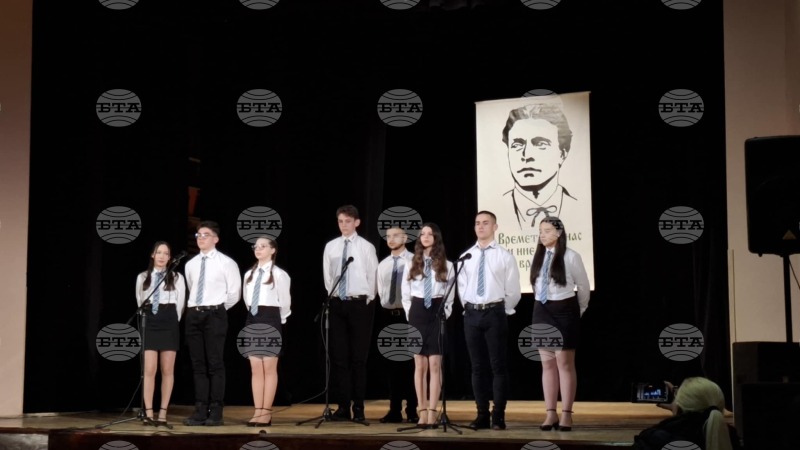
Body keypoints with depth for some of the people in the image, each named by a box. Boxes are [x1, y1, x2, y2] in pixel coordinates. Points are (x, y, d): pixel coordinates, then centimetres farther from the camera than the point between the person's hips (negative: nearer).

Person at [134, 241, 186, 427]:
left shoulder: (177, 278, 5)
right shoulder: (142, 277, 9)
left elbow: (180, 304, 7)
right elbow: (140, 302, 13)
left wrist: (172, 322, 5)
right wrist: (145, 319, 8)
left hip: (169, 323, -1)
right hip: (149, 323, 1)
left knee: (167, 370, 0)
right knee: (149, 370, -6)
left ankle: (163, 413, 4)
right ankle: (148, 413, -3)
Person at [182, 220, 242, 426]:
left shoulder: (226, 262, -2)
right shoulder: (190, 264, 13)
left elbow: (234, 293, 1)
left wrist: (218, 309, 5)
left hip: (215, 315, -5)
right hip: (193, 315, 5)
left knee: (215, 364, -4)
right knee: (198, 365, 4)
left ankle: (215, 413, -2)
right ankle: (200, 411, 5)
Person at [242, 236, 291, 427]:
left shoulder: (279, 274, -7)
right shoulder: (249, 274, 11)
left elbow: (285, 302, -1)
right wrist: (254, 315, 16)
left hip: (270, 320, -6)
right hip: (252, 320, 6)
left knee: (269, 368, -2)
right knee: (255, 369, 5)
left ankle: (266, 413, 1)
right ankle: (258, 411, 7)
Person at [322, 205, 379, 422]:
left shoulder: (366, 247, 0)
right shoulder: (330, 247, 7)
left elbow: (373, 276, 2)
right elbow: (327, 276, 10)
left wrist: (366, 301, 0)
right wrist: (333, 295, 4)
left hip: (360, 304, -3)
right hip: (337, 304, 3)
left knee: (359, 356, -1)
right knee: (339, 356, 2)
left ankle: (359, 407, 4)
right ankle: (343, 406, 7)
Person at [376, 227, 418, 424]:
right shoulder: (383, 265, 11)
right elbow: (381, 292, 15)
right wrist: (387, 305, 4)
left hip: (409, 315, -5)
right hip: (389, 315, 5)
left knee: (410, 363, -1)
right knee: (392, 363, 6)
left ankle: (412, 410, 5)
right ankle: (395, 410, 9)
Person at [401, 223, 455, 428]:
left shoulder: (446, 266, 4)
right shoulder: (411, 265, 9)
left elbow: (450, 296, 6)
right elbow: (405, 295, 10)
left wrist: (445, 315, -3)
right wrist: (411, 316, 3)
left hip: (437, 314, -2)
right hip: (417, 313, 2)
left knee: (434, 365, -5)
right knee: (419, 365, 2)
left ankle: (432, 413, -5)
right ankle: (423, 412, 6)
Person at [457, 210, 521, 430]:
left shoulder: (504, 256, -2)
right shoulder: (466, 256, 9)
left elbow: (513, 291, 0)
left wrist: (502, 311, 1)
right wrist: (469, 308, 10)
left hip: (495, 313, -4)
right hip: (472, 314, 4)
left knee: (498, 365, -1)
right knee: (478, 366, 7)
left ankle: (498, 416, 4)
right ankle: (482, 415, 12)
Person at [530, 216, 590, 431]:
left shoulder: (570, 256, -8)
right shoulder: (538, 256, 7)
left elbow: (583, 286, 1)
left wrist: (580, 310, 11)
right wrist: (544, 305, 14)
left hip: (564, 311, -5)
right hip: (542, 311, 5)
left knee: (565, 363, -2)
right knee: (547, 364, 6)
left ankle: (566, 414, 3)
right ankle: (550, 413, 9)